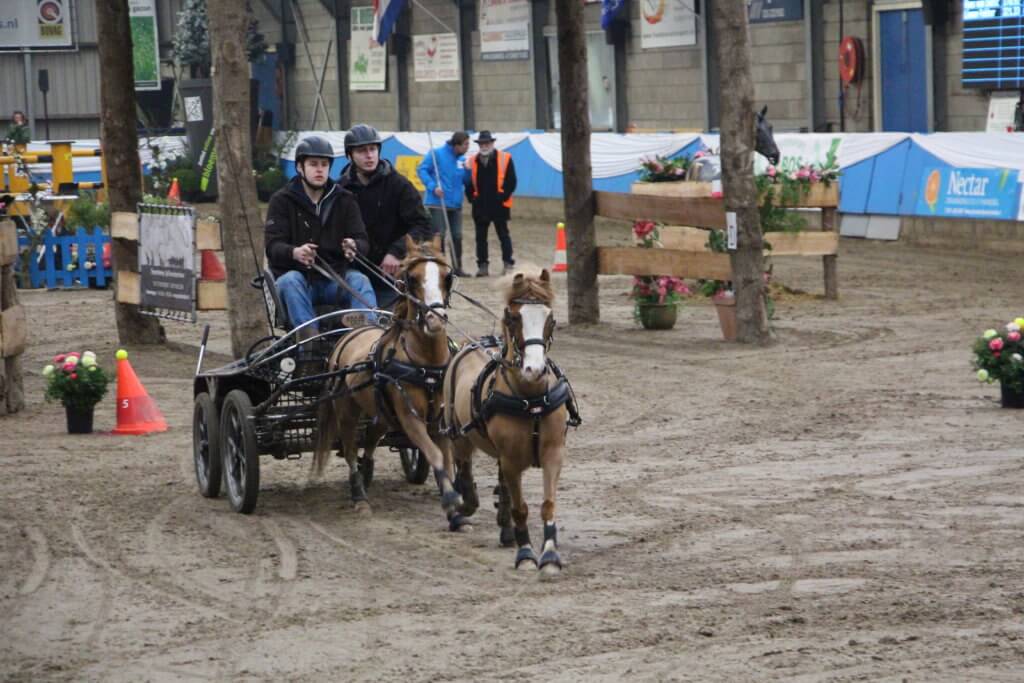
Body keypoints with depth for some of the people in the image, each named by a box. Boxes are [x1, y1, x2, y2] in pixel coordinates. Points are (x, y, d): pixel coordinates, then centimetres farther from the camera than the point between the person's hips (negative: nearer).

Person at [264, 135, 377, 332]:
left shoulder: (344, 199, 10)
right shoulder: (282, 200, 3)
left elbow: (362, 240, 1)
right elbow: (272, 245, -8)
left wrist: (354, 247, -26)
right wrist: (294, 253, -33)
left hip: (335, 276, 2)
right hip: (296, 271, -2)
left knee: (359, 280, -27)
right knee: (290, 281, -34)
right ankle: (310, 336, -48)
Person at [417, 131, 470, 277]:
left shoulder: (462, 159, 10)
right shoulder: (437, 154, -8)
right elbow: (421, 170, -9)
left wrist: (467, 170, -5)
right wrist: (433, 186, -19)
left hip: (455, 204, 6)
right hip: (437, 203, -6)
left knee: (457, 236, 7)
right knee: (438, 236, -4)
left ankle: (457, 267, 16)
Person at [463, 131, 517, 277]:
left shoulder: (504, 158, -2)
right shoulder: (473, 161, 7)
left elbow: (511, 181, -3)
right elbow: (468, 182, 11)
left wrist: (503, 197, -11)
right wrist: (472, 198, 0)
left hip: (499, 205, -3)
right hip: (480, 206, 3)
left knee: (503, 235, 3)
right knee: (480, 237, 5)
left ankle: (508, 264, 7)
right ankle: (482, 265, 10)